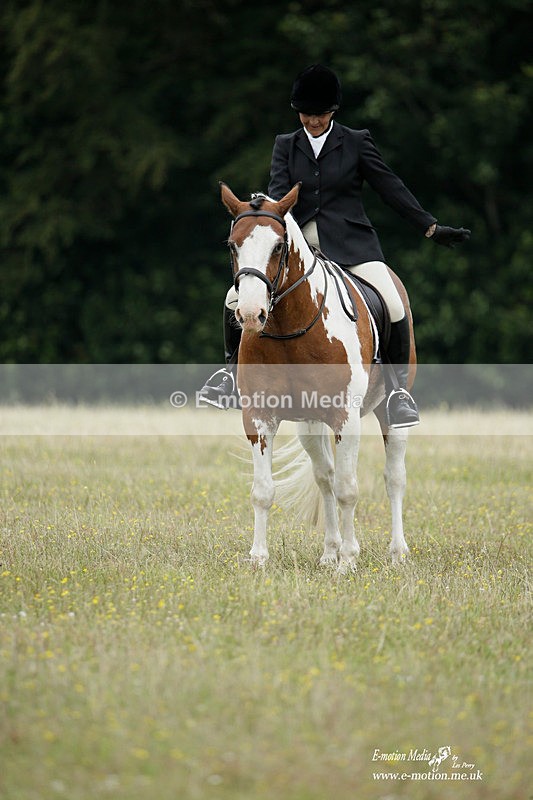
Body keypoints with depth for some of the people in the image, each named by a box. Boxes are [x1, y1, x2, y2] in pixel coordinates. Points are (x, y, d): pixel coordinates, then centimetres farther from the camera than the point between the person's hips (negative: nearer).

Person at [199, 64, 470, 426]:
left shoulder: (357, 142, 2)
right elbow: (278, 191, -3)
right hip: (297, 241, 2)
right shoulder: (285, 145, 9)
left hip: (350, 243, -2)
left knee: (393, 307, -23)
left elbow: (391, 187, 4)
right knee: (237, 295, -10)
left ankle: (399, 387, -4)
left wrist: (432, 228, 1)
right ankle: (233, 366, 14)